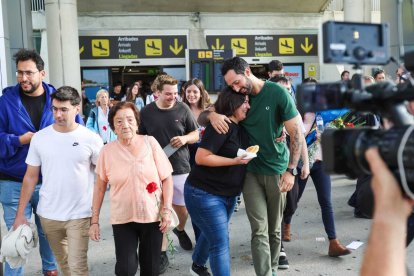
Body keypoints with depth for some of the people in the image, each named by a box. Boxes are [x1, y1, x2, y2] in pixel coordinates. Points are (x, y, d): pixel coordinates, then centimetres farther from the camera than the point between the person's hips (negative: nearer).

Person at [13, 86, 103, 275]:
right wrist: (20, 213, 3)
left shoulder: (91, 139, -9)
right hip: (48, 214, 3)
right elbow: (30, 177, 4)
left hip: (79, 215, -3)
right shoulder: (39, 138, -2)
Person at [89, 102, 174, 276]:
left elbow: (167, 178, -3)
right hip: (122, 219, 0)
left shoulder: (150, 142, -7)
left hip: (152, 216, 0)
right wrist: (94, 220, 3)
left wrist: (167, 209, -9)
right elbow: (100, 187, 4)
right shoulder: (107, 151, -5)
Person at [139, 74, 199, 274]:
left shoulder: (183, 109, -2)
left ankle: (180, 229, 46)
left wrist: (185, 138, -14)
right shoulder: (146, 112, -1)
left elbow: (196, 134, 6)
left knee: (183, 209, 12)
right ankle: (162, 253, 16)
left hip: (180, 168, 1)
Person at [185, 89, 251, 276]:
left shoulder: (240, 127, 7)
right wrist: (234, 161, -25)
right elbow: (201, 158, -24)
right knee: (221, 243, -7)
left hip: (228, 195, 9)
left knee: (212, 234, 25)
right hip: (204, 194, -9)